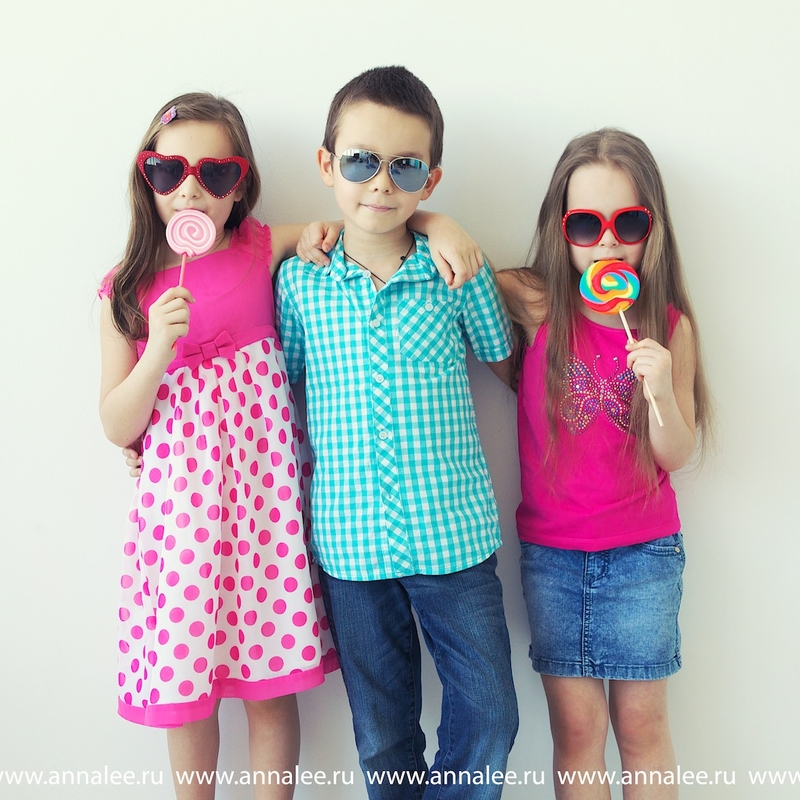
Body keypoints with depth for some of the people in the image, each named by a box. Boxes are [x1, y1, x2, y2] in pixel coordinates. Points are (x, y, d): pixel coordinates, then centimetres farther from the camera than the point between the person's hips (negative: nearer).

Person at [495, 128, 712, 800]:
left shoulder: (671, 326, -4)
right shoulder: (537, 305, -6)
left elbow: (678, 455, -4)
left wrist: (661, 391, -23)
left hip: (643, 551, 0)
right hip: (551, 551, 0)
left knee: (641, 723, 9)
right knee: (575, 725, 8)